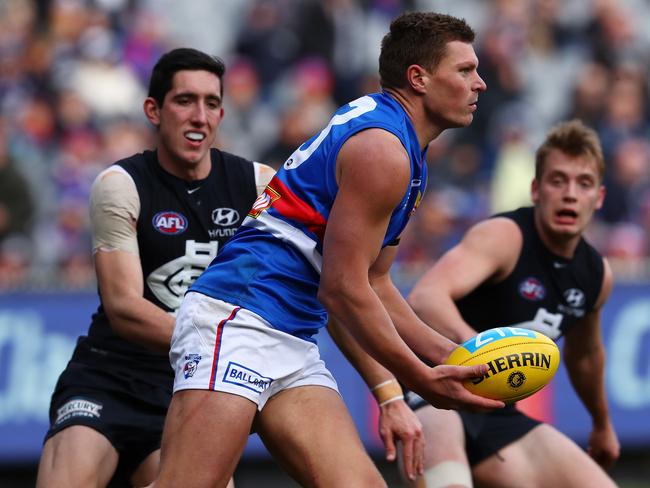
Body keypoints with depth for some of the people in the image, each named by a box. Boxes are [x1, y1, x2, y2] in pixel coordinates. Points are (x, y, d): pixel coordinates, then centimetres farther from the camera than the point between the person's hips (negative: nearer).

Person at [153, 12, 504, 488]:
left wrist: (448, 355, 17)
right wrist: (422, 379, -7)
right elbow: (343, 288, -14)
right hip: (238, 315, -11)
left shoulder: (402, 152, 22)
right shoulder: (382, 149, -11)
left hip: (293, 343, 11)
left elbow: (375, 284, 26)